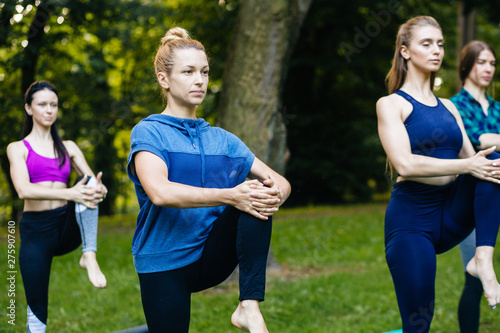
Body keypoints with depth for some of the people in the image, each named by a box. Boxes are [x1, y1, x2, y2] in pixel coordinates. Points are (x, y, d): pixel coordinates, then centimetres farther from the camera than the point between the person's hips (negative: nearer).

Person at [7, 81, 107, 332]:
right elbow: (24, 190, -13)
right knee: (37, 311, -4)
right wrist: (70, 193, -28)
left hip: (67, 226, 2)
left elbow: (91, 179, 5)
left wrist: (98, 189, -22)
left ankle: (89, 256, -35)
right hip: (35, 229, -2)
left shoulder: (68, 148, 15)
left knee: (89, 186, -24)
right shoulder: (18, 148, 4)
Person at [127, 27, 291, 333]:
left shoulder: (221, 139, 11)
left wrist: (275, 194, -20)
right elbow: (159, 193, -25)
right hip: (165, 262, -3)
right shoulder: (148, 132, -5)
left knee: (256, 196, -20)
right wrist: (230, 196, -33)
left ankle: (250, 308, -25)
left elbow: (281, 182, 5)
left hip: (213, 256, 4)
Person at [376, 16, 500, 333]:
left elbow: (473, 160, 11)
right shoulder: (391, 104, -1)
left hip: (452, 214, 5)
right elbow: (405, 164, -15)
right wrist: (467, 165, -20)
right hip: (411, 218, -5)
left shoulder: (449, 108, 17)